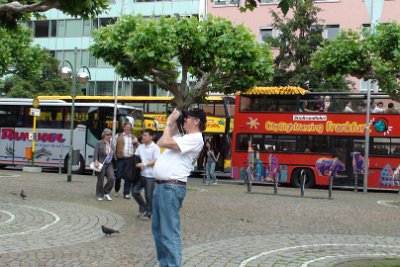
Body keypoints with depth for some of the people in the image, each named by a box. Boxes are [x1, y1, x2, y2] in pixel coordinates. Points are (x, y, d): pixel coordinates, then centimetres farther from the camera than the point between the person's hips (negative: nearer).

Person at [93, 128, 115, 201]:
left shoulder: (111, 144, 13)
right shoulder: (99, 143, -3)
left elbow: (113, 154, 17)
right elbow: (95, 153, -9)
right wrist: (96, 161, -23)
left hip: (109, 164, 5)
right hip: (101, 164, -5)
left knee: (111, 178, -11)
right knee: (100, 180, 3)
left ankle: (106, 193, 7)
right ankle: (99, 195, 19)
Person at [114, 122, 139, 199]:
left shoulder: (134, 137, 19)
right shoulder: (118, 136, 11)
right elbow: (114, 146, 6)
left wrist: (136, 142, -3)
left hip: (130, 159, 2)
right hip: (121, 159, -2)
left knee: (128, 177, 0)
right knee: (119, 176, 0)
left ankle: (126, 193, 4)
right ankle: (116, 191, 20)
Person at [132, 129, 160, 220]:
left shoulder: (155, 148, -7)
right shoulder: (141, 146, 11)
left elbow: (156, 161, -15)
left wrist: (144, 164, -21)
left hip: (150, 175, -6)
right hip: (140, 174, 6)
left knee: (148, 195, 2)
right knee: (135, 191, 4)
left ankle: (148, 213, 16)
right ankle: (143, 208, 23)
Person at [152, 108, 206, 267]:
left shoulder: (195, 139, -10)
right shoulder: (184, 138, 21)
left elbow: (165, 143, -18)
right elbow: (160, 143, 26)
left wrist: (169, 122, -4)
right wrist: (172, 122, 21)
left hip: (172, 188, -10)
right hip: (161, 186, 10)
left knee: (169, 233, -11)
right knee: (158, 229, 18)